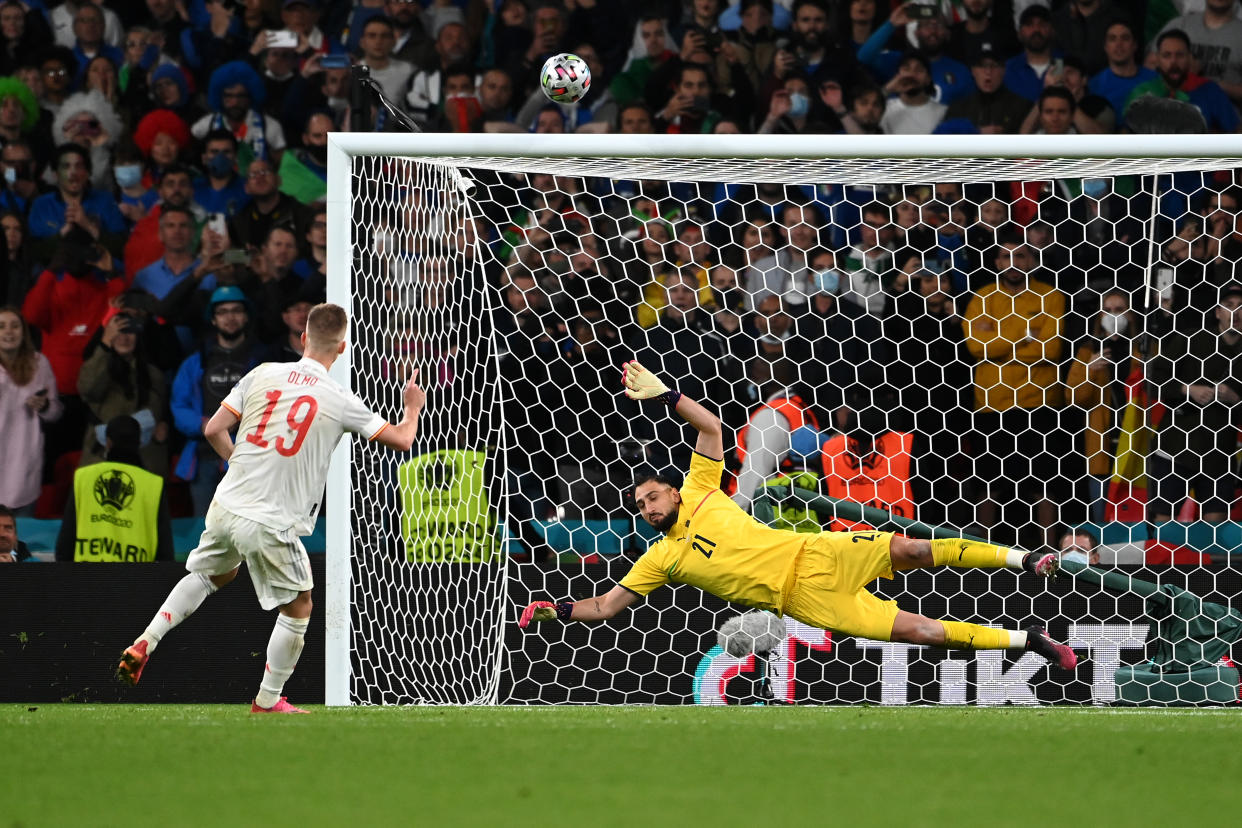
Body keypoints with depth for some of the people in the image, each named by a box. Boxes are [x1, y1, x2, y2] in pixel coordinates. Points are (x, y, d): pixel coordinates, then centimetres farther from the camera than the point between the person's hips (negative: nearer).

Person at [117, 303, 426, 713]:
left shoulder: (264, 374, 1)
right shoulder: (340, 401, -7)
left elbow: (215, 429, 2)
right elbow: (401, 439, -2)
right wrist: (413, 407, 20)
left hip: (227, 507, 5)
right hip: (271, 525, -5)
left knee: (212, 574, 32)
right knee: (298, 609, 15)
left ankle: (144, 644, 22)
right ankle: (268, 700, 22)